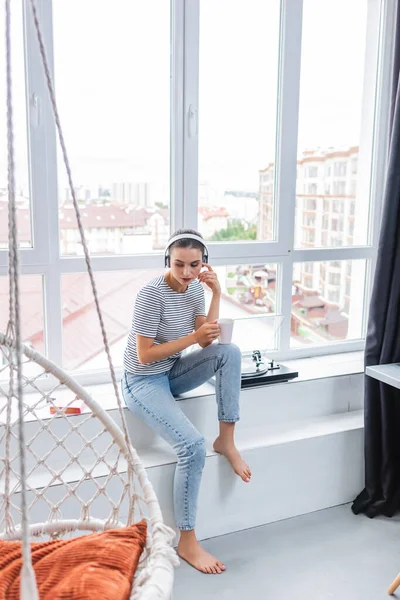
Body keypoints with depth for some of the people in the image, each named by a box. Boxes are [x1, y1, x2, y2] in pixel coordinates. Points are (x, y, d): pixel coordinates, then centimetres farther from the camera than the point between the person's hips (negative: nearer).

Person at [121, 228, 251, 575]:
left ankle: (227, 441, -6)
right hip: (143, 381, -7)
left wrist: (217, 294, -13)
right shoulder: (152, 294, -23)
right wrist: (194, 336, -23)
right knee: (193, 445, -23)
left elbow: (207, 342, -5)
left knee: (229, 352, -18)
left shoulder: (195, 288, -2)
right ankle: (187, 542, -7)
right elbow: (144, 355, -22)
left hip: (172, 373, 7)